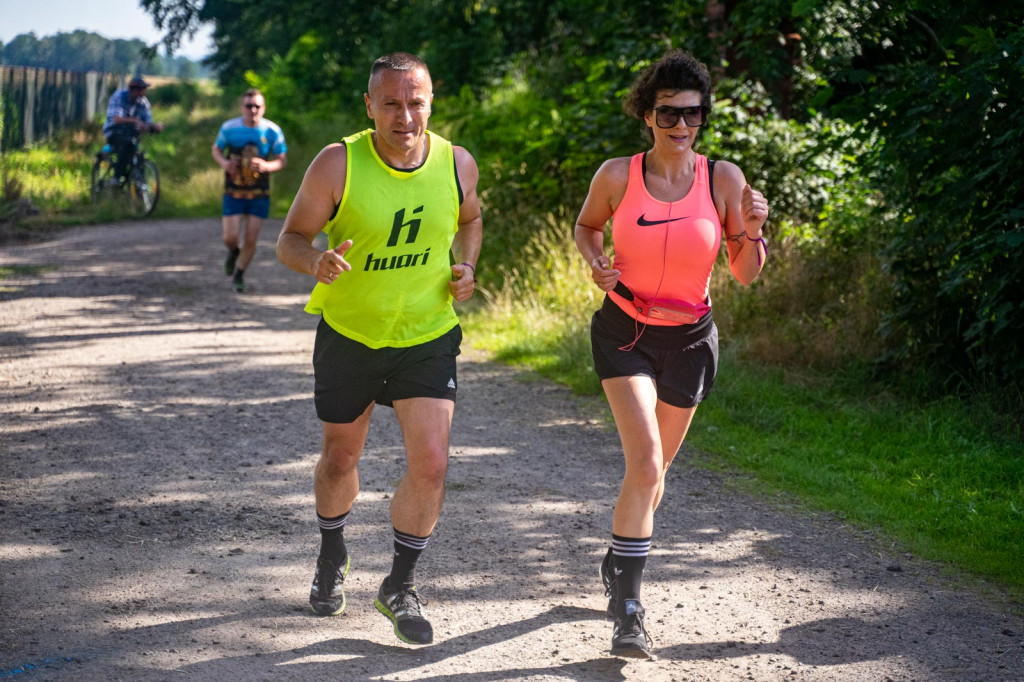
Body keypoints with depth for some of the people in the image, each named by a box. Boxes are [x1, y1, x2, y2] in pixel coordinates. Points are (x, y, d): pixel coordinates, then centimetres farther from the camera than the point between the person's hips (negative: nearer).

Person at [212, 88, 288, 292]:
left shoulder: (272, 131, -6)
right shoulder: (229, 127, -5)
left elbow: (282, 160, 0)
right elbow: (216, 149, 9)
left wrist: (266, 166, -22)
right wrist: (224, 162, -13)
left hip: (259, 194, 0)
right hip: (233, 192, 0)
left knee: (251, 240, 0)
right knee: (230, 237, -8)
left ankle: (239, 273, 25)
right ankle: (233, 252, 30)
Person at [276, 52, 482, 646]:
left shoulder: (458, 164, -8)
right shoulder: (338, 164, -18)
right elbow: (291, 239, -11)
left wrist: (466, 268, -5)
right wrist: (317, 261, -33)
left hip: (427, 336, 1)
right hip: (348, 332, -1)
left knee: (431, 464, -10)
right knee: (341, 457, 14)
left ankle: (401, 587, 12)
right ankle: (333, 558, 45)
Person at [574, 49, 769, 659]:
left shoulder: (724, 179, -9)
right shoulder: (617, 176, -10)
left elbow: (747, 275, -3)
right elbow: (587, 225, 11)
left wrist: (752, 232, -23)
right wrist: (596, 262, -10)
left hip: (690, 339, 2)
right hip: (625, 333, -2)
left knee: (653, 470, 16)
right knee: (646, 465, -19)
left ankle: (619, 564, 44)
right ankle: (628, 609, -11)